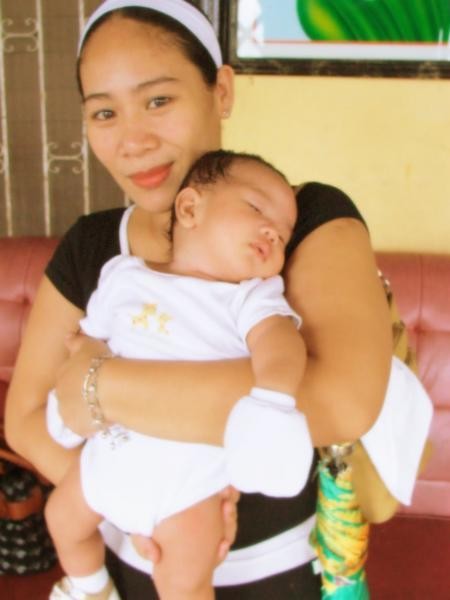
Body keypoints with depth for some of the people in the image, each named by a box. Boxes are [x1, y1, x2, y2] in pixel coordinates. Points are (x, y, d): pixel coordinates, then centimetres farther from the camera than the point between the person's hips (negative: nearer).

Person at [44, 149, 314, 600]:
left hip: (191, 473, -4)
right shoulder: (124, 275, -3)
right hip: (111, 452, 5)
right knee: (62, 516, 25)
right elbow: (90, 337, 11)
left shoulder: (253, 297, -14)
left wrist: (273, 399, -52)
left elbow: (277, 338, -33)